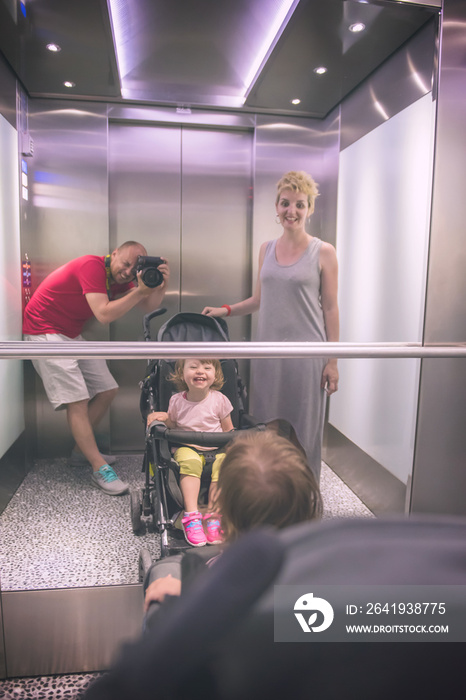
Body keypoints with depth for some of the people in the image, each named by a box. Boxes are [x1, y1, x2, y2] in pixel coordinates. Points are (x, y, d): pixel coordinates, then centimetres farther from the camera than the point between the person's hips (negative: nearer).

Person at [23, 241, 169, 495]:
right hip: (46, 332, -9)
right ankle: (99, 469, -10)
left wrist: (160, 286, -22)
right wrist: (141, 291, -29)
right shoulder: (93, 266, -21)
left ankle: (81, 450, 20)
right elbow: (104, 314, -30)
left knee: (107, 391, 6)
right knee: (77, 400, -15)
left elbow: (148, 305, -4)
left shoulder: (118, 278, 6)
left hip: (72, 335, 9)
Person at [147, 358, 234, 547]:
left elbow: (228, 431, 8)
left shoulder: (219, 399, 0)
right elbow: (173, 425, 17)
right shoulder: (177, 401, 3)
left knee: (222, 465, -30)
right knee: (189, 462, -33)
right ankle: (191, 516, -33)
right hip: (187, 447, 0)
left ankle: (212, 516, -25)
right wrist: (164, 417, -3)